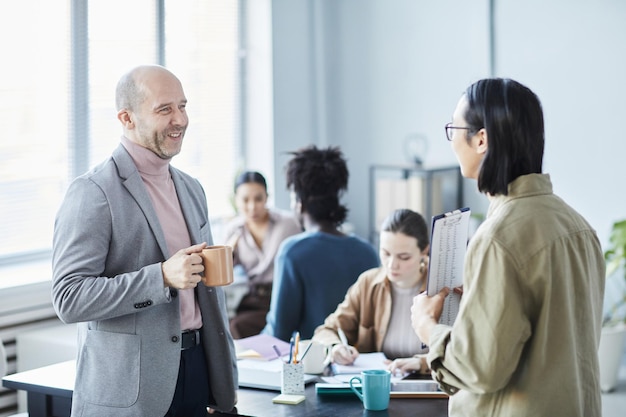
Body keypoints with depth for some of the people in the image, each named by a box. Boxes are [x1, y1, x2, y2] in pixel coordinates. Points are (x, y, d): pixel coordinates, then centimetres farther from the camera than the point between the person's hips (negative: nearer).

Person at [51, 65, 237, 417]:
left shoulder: (191, 189, 14)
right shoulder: (93, 193, -11)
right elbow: (69, 299, -18)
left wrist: (226, 375, 18)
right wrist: (163, 276, -24)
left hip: (196, 372, 7)